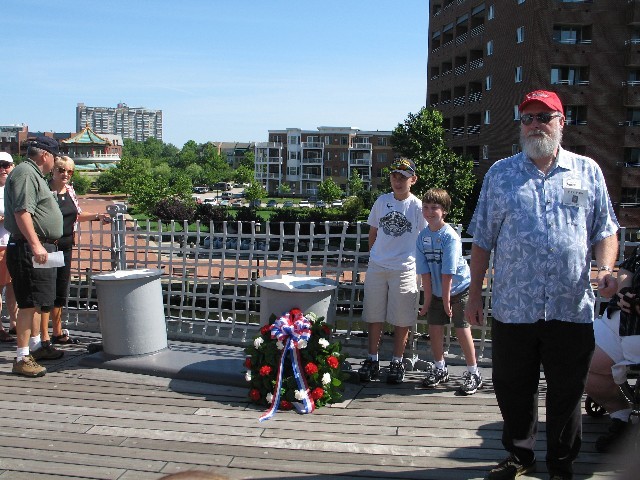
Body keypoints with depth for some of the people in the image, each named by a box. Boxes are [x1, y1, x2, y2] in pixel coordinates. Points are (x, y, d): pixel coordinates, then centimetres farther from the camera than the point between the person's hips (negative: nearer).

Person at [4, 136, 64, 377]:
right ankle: (22, 358, -6)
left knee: (34, 301, 18)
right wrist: (35, 244, -27)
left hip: (37, 248, 11)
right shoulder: (25, 173, -12)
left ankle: (36, 345, 30)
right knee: (29, 302, -9)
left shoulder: (33, 174, 20)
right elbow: (22, 212, -23)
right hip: (27, 249, -11)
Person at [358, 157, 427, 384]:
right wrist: (374, 255, 12)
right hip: (376, 267, 3)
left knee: (401, 319, 4)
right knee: (374, 316, 9)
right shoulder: (382, 201, 6)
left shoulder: (417, 206, -4)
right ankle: (372, 360, 21)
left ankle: (397, 362, 18)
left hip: (404, 270, -3)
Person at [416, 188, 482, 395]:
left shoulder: (450, 236, -21)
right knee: (434, 327, 5)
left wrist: (446, 300, -18)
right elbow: (425, 273, -3)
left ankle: (473, 373, 6)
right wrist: (428, 299, -3)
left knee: (462, 329, -7)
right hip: (437, 290, 5)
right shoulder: (422, 237, -3)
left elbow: (448, 273, -20)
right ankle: (439, 369, 24)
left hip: (459, 289, -5)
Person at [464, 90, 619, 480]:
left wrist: (606, 269, -11)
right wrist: (475, 295, 3)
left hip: (572, 309, 0)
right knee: (513, 390, 12)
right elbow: (482, 240, 7)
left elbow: (606, 230, 8)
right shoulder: (500, 174, 7)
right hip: (513, 308, 1)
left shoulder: (587, 171, 7)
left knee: (567, 394, 11)